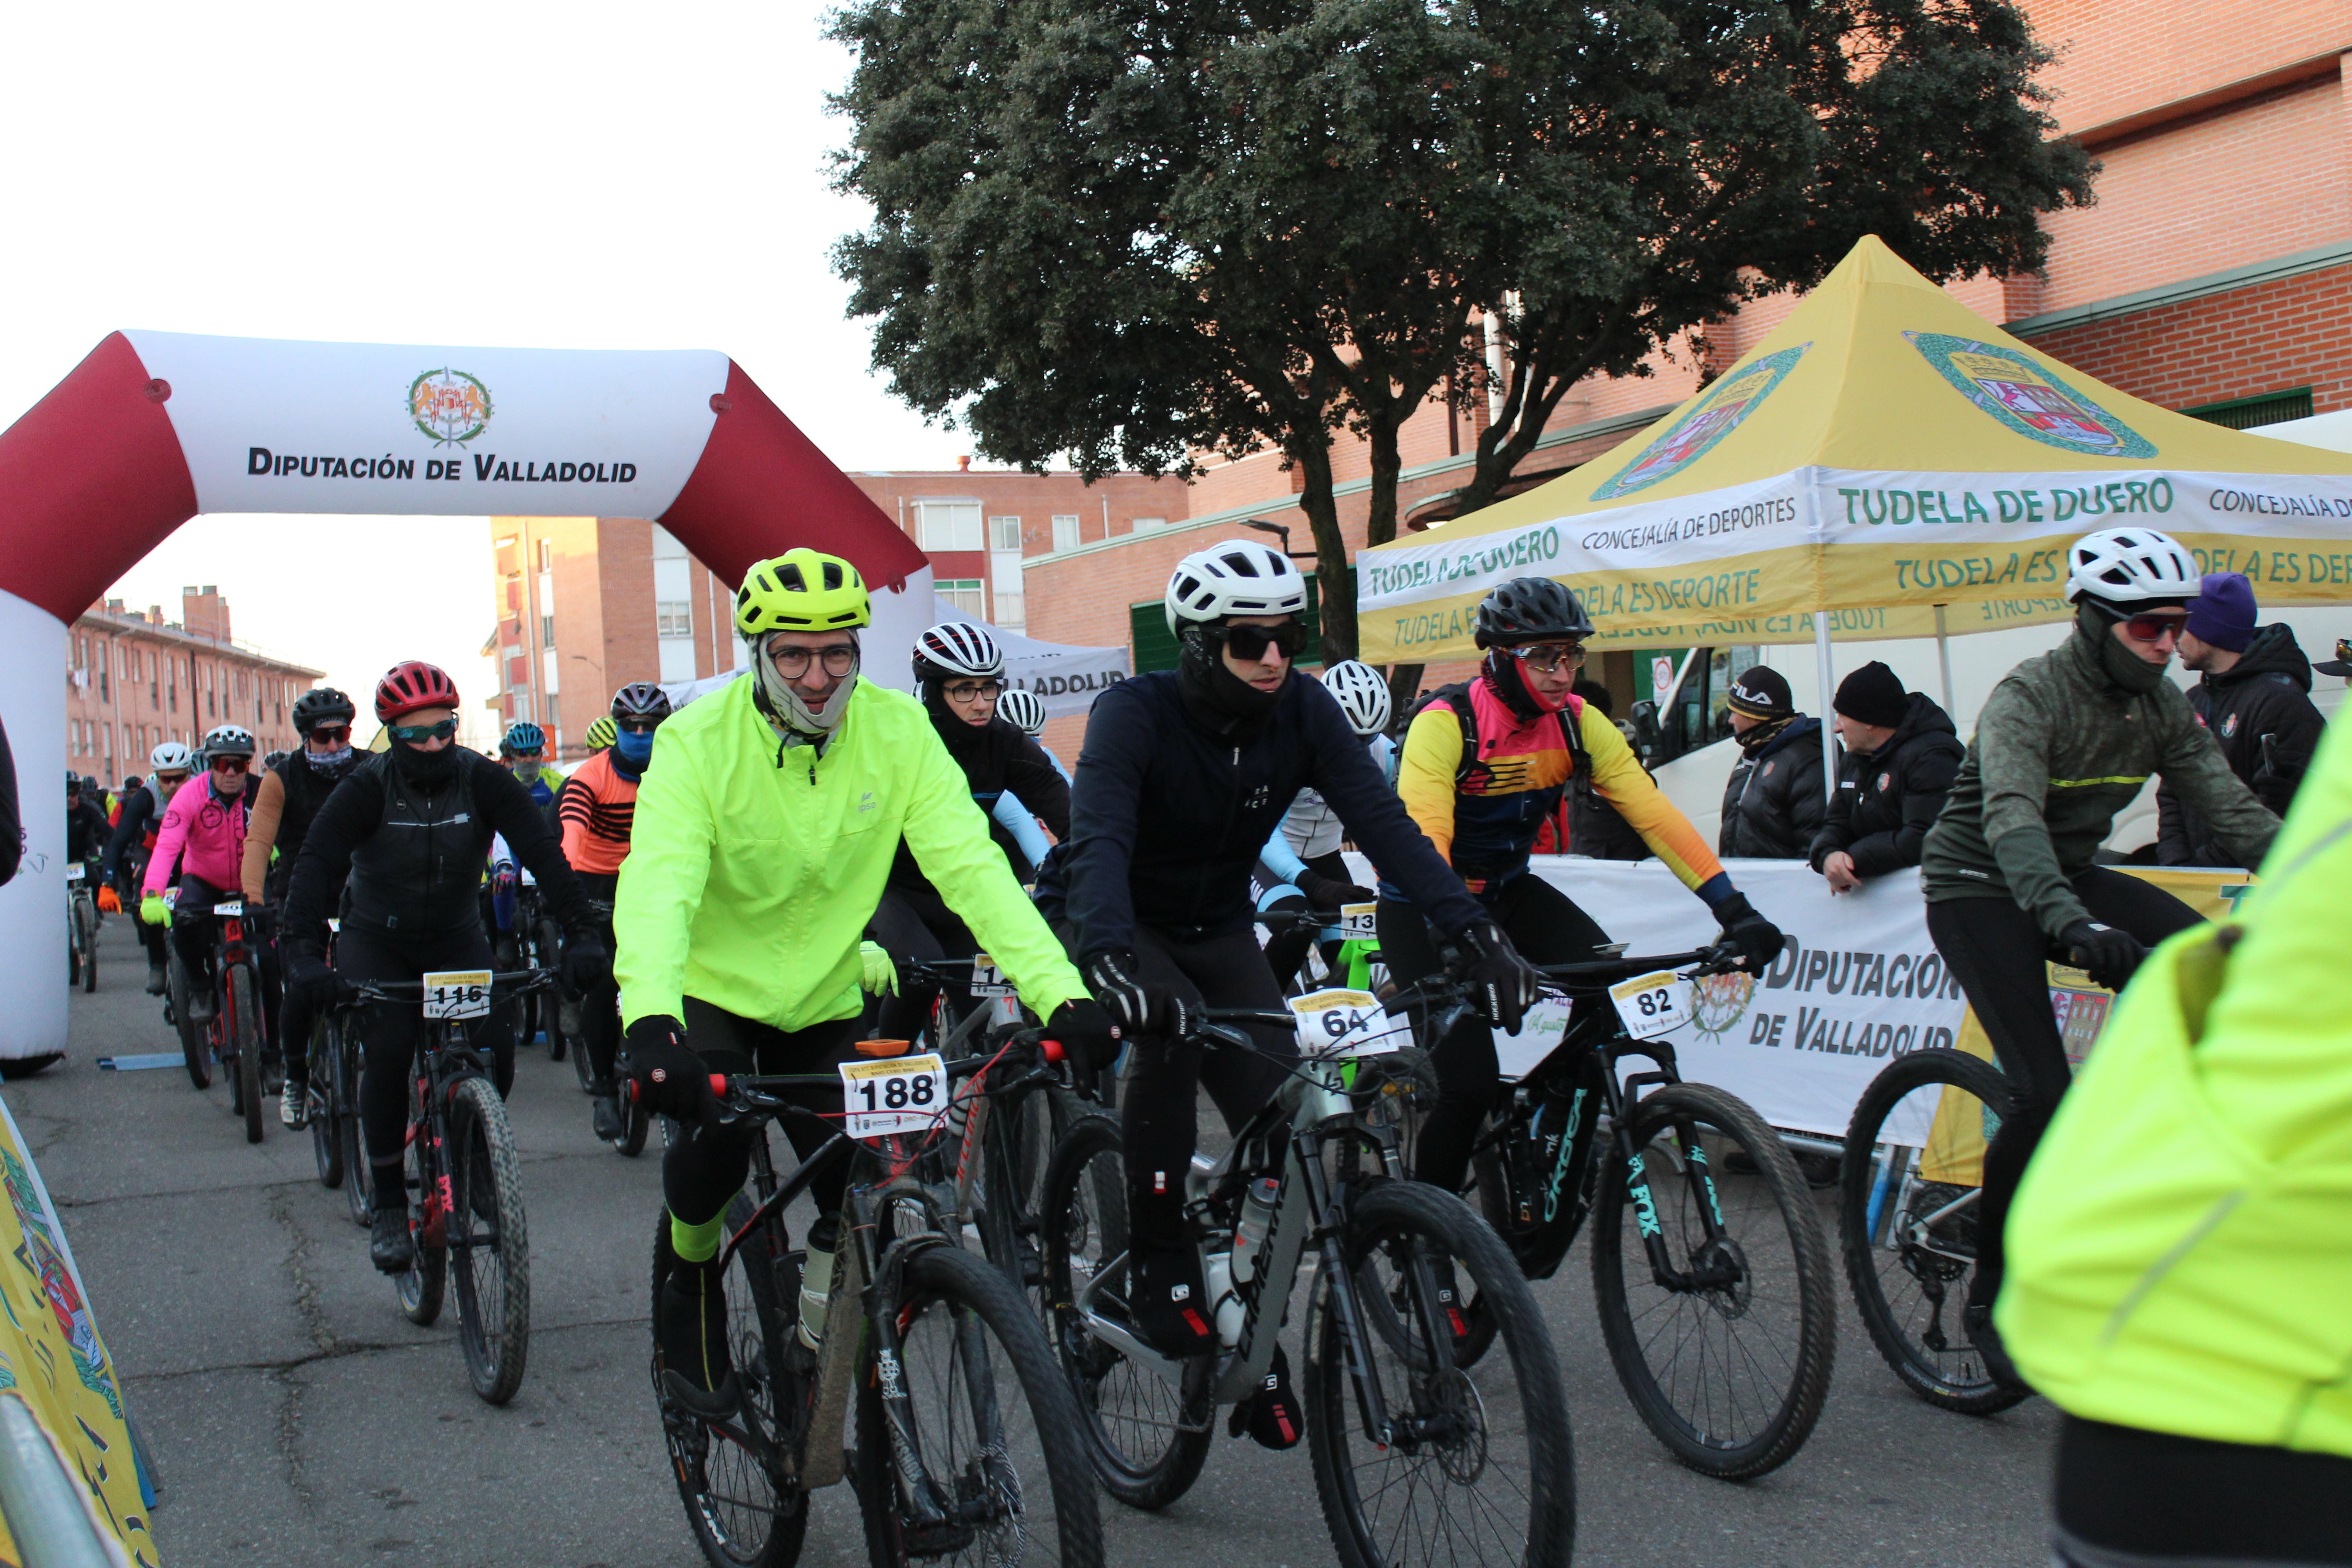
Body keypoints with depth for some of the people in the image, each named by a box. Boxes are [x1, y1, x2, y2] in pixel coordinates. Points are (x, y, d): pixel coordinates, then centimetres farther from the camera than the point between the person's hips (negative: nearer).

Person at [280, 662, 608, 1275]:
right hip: (378, 942, -1)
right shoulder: (367, 787, -18)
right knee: (390, 1052, -21)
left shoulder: (482, 780, -16)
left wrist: (582, 935, -36)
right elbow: (316, 864, -28)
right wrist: (303, 954, -44)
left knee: (494, 1047, -18)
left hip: (457, 938, 2)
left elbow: (544, 853, -23)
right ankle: (388, 1207, -7)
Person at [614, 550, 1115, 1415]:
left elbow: (970, 864, -23)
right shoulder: (701, 738, -21)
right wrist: (649, 1019, -53)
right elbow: (658, 880, -34)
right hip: (713, 988, -2)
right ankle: (692, 1279, 7)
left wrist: (1061, 994, -36)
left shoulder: (898, 730, -16)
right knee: (715, 1138, -27)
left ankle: (813, 1353, 21)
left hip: (825, 997, 2)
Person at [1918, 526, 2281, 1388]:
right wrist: (2071, 925, -54)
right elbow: (2011, 820, -38)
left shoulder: (2163, 706, -1)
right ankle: (1990, 1292, -2)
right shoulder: (2029, 695, -22)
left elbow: (2233, 808, -8)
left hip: (2071, 876, 7)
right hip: (1980, 888, -6)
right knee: (2046, 1094, -19)